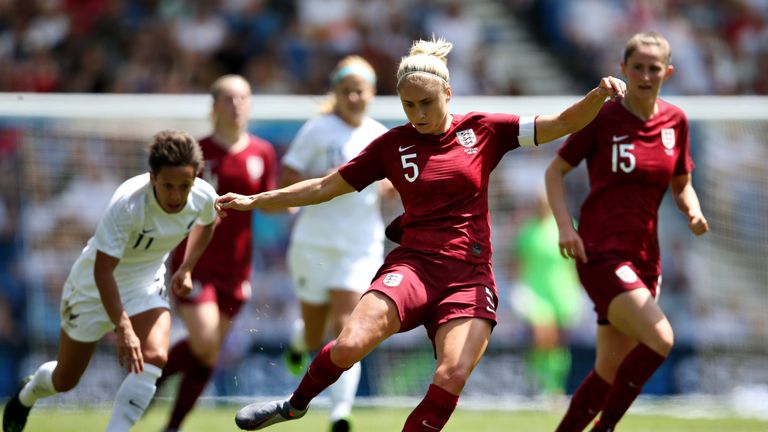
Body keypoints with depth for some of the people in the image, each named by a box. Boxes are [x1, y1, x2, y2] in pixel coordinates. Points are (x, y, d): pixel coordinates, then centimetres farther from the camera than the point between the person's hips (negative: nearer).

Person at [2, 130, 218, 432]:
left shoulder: (204, 197, -19)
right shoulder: (128, 203, -36)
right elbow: (102, 270, -35)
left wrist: (186, 268, 0)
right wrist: (123, 329, -41)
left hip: (147, 282, 4)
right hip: (95, 283, -4)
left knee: (154, 357, -26)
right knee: (65, 381, 9)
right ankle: (27, 394, 46)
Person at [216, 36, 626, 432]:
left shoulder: (483, 129, 6)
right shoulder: (393, 145, 7)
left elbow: (563, 124, 2)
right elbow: (325, 186, 14)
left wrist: (598, 95, -18)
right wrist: (253, 201, 13)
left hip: (469, 275, 0)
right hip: (414, 264, 0)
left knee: (453, 375, -22)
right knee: (349, 346, -21)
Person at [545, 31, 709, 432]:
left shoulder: (675, 121, 7)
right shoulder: (602, 118, -7)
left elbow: (681, 185, 18)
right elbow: (555, 170, 1)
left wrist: (693, 211, -4)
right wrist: (564, 224, -12)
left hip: (644, 256, 6)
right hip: (601, 252, -6)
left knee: (610, 374, 7)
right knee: (659, 339, -24)